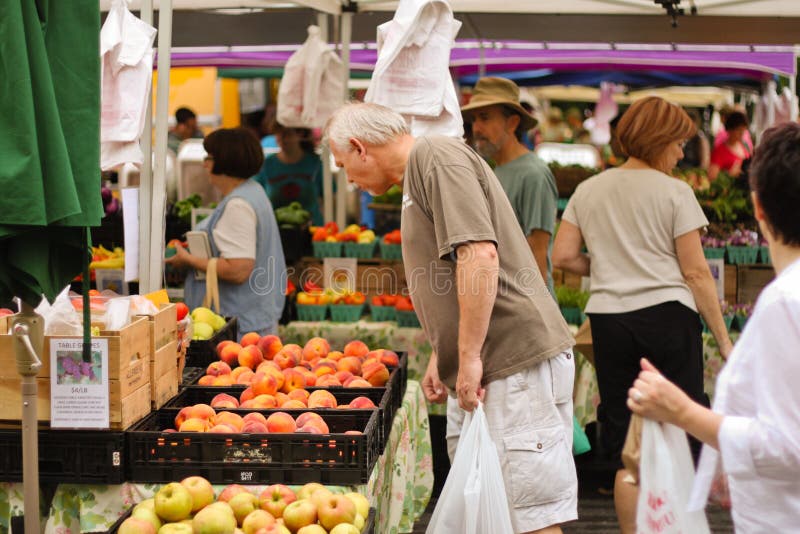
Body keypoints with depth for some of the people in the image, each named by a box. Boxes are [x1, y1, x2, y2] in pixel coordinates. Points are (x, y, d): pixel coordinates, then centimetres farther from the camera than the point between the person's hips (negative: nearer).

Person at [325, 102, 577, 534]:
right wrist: (441, 357, 28)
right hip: (495, 364, 11)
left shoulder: (437, 157, -9)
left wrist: (468, 357, -20)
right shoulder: (420, 170, 23)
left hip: (518, 359, -10)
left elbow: (480, 256, -22)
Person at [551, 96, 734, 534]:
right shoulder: (674, 193, -3)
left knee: (625, 452, 8)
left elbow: (563, 256, 5)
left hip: (609, 320, 4)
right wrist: (723, 339, 0)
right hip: (668, 317, -4)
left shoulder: (588, 190, 9)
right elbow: (696, 273, -5)